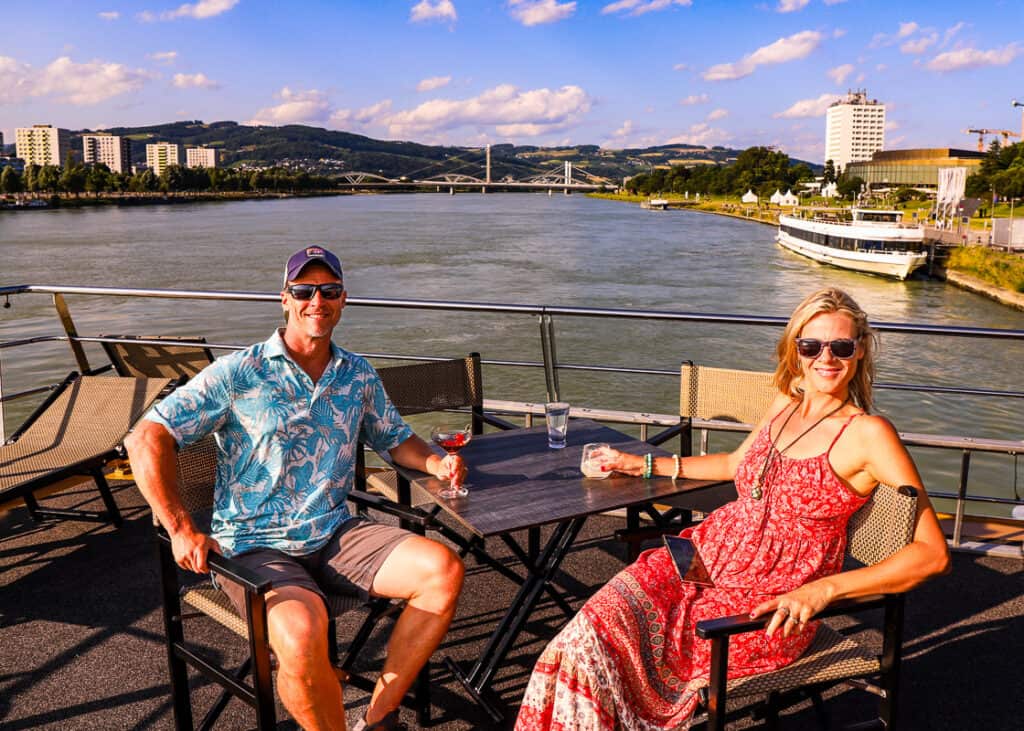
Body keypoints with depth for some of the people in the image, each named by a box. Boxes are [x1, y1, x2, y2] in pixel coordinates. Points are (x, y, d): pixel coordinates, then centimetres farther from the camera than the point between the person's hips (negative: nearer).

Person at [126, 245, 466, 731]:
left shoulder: (358, 376, 10)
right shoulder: (239, 374, -5)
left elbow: (395, 439, 23)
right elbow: (146, 440, -7)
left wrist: (436, 463, 1)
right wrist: (182, 530, -16)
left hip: (335, 535, 5)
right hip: (254, 546, -4)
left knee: (443, 570, -17)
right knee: (300, 631, -35)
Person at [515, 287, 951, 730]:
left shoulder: (868, 434, -11)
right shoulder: (784, 405, 10)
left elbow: (933, 554, -14)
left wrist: (824, 589, -23)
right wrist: (644, 464, 30)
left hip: (770, 600, -6)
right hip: (706, 555, 6)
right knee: (593, 628, -17)